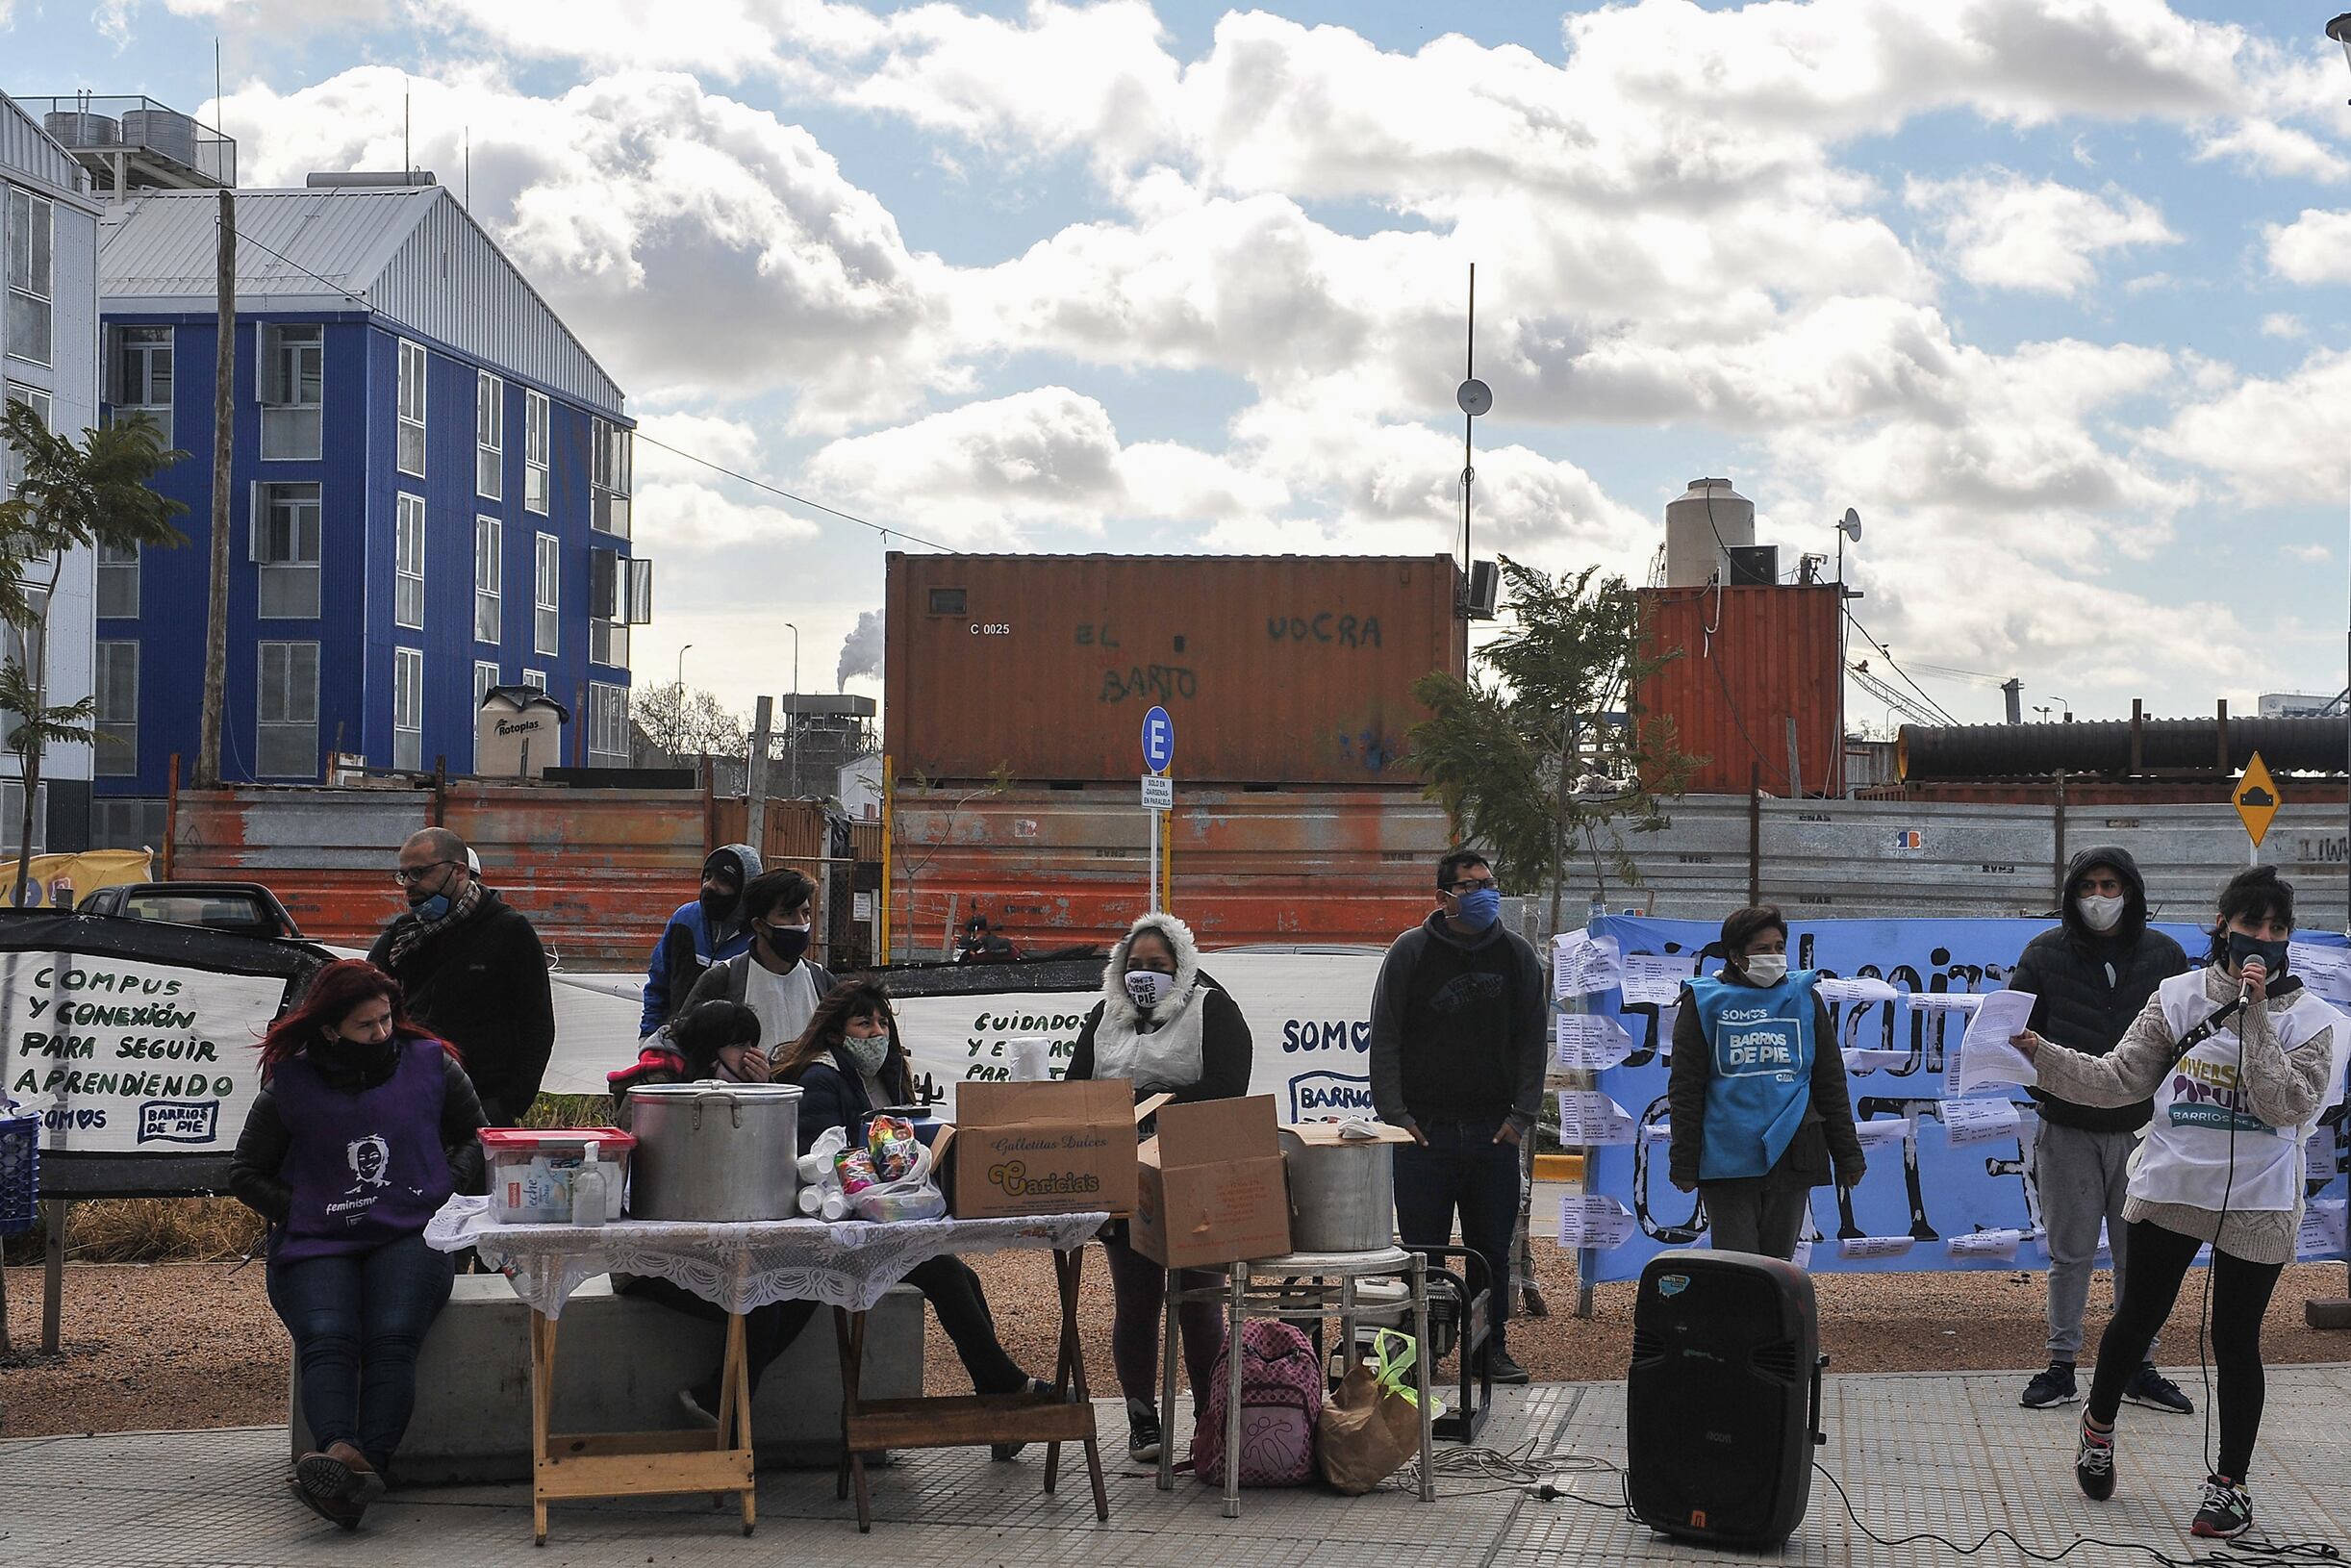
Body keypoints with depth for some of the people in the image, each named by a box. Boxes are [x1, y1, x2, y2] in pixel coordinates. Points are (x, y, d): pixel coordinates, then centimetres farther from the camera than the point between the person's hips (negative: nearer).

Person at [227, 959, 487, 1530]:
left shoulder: (430, 1064, 10)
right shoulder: (290, 1085, 8)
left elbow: (474, 1136, 22)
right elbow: (245, 1172, 16)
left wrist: (446, 1191, 4)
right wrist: (298, 1213, 0)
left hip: (410, 1237, 0)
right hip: (317, 1245, 0)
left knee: (391, 1338, -30)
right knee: (326, 1339, -30)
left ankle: (370, 1464, -49)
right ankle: (340, 1454, -53)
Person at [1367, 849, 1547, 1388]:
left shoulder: (1517, 955, 6)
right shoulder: (1411, 951, -2)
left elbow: (1532, 1040, 9)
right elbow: (1384, 1039, 0)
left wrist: (1522, 1116, 1)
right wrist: (1394, 1114, -7)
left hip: (1494, 1133, 2)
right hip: (1423, 1131, -2)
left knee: (1493, 1248, 7)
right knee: (1423, 1251, 3)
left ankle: (1491, 1346, 17)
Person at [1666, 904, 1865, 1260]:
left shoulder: (1804, 998, 11)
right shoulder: (1704, 1003, 3)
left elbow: (1831, 1083, 14)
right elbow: (1684, 1089, 3)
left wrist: (1848, 1155, 11)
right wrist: (1683, 1163, -2)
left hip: (1789, 1159, 2)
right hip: (1727, 1160, -2)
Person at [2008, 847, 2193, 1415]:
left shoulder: (2163, 955, 3)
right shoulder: (2045, 953, 0)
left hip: (2141, 1128, 1)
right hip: (2067, 1129, -1)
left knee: (2140, 1254, 6)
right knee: (2070, 1254, 5)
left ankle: (2139, 1367, 16)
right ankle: (2061, 1365, 14)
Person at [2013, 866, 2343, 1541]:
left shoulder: (2307, 1018, -4)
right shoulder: (2179, 997, 0)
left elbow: (2289, 1106, -17)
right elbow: (2118, 1079, -2)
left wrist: (2256, 1017, -21)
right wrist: (2042, 1054, -14)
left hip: (2256, 1206, -1)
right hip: (2168, 1191, 1)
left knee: (2236, 1340, 3)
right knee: (2137, 1316, 12)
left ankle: (2230, 1483, 16)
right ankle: (2098, 1423, 38)